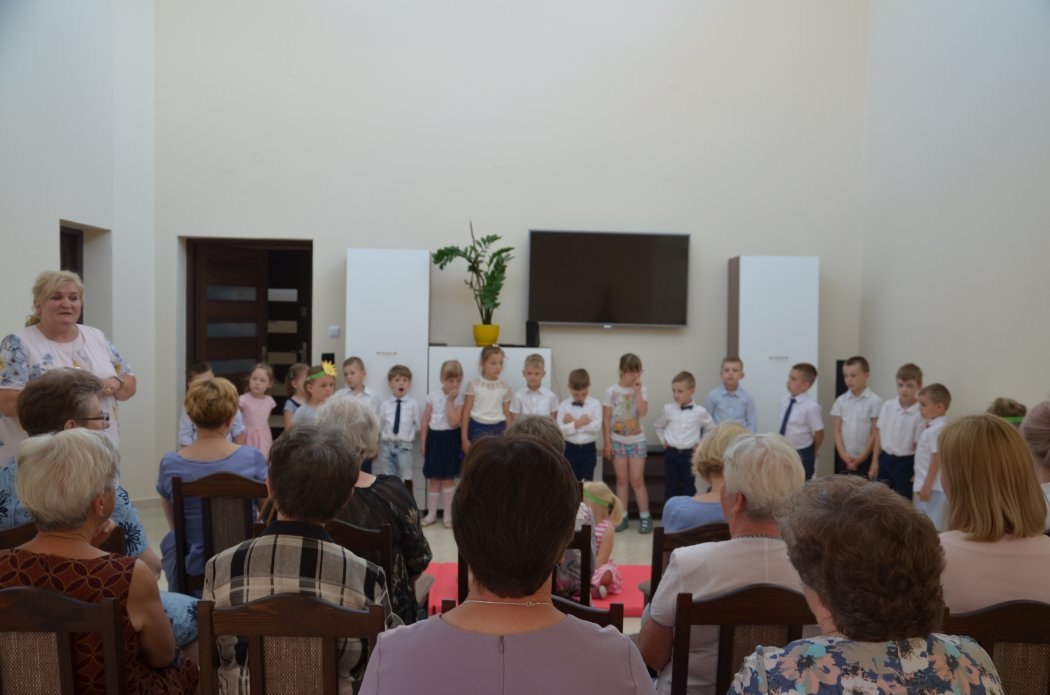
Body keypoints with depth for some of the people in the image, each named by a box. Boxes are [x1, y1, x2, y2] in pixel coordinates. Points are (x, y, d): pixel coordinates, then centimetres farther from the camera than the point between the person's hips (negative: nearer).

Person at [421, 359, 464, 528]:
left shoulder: (459, 399, -7)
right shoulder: (433, 395, -1)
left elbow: (454, 422, -19)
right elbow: (426, 420, 4)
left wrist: (450, 401, -19)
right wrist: (423, 442, 4)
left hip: (450, 439, -2)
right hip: (434, 437, 2)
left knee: (448, 478, 5)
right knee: (433, 479, 10)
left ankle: (448, 515, 16)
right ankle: (431, 513, 22)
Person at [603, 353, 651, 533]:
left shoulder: (641, 390, -3)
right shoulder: (611, 391, -4)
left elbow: (643, 412, -19)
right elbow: (606, 419, -2)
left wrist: (637, 390, -19)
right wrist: (607, 442, -4)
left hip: (636, 441, -1)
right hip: (618, 440, 1)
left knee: (637, 480, 1)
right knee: (621, 480, 8)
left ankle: (645, 517, 11)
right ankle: (622, 517, 15)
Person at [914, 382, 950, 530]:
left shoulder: (937, 429, -19)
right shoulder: (931, 427, 11)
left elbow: (937, 459, -22)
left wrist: (927, 486, -21)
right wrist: (920, 480, 24)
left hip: (933, 488, -10)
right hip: (924, 486, 10)